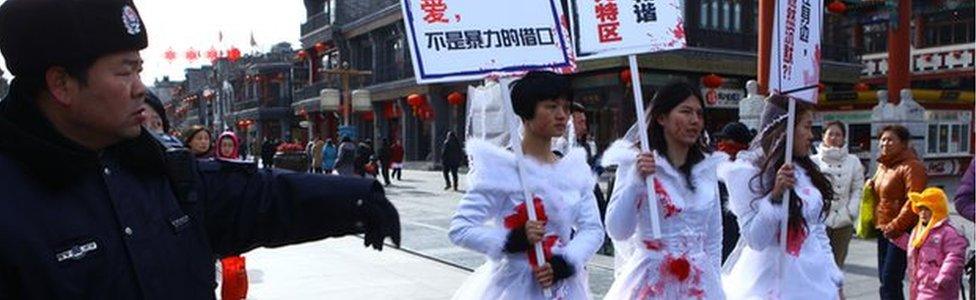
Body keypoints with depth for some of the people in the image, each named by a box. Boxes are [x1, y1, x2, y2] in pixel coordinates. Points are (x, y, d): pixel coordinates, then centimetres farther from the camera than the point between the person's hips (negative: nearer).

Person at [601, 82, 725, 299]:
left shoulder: (707, 167, 5)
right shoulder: (635, 162, -9)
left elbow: (714, 237, 13)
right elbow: (618, 232, -15)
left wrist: (714, 280, 10)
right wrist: (636, 181, -22)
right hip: (652, 281, -4)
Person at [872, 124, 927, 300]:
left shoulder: (911, 166, -12)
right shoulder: (882, 165, 16)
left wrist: (895, 226, -21)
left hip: (902, 231, -9)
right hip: (884, 229, 9)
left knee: (890, 281, -11)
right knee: (884, 278, 13)